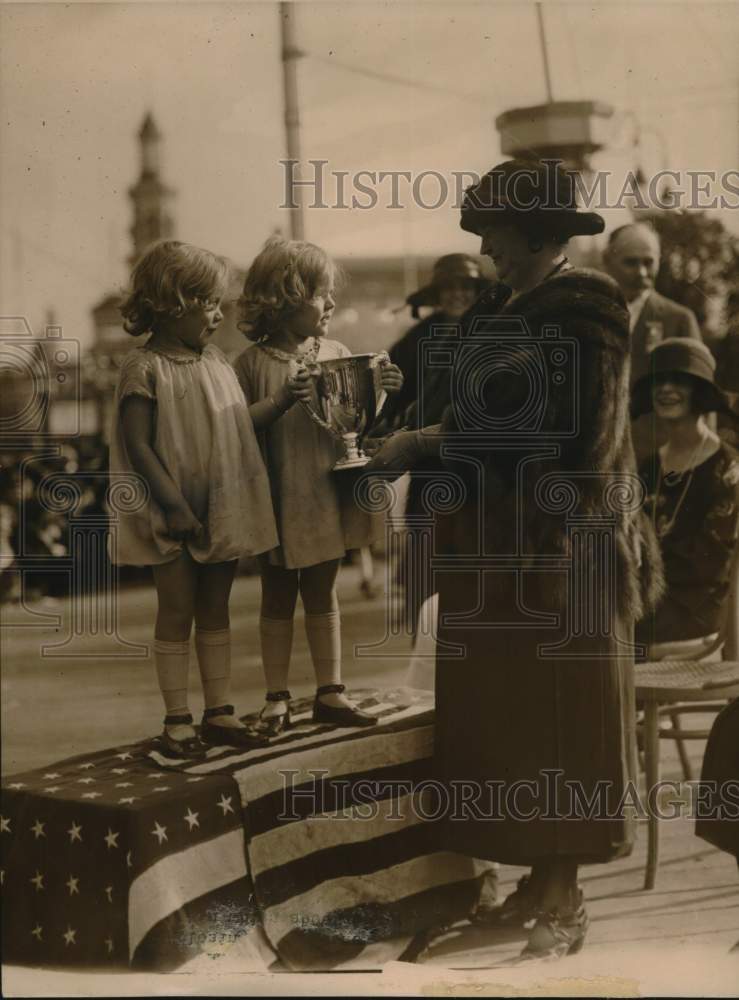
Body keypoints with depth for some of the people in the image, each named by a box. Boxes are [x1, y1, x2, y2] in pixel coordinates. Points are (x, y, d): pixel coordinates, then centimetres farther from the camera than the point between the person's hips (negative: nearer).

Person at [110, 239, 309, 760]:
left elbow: (238, 425, 11)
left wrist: (279, 401, -3)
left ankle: (220, 712, 21)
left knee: (215, 611, 13)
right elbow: (138, 445, -15)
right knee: (177, 613, 3)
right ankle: (178, 721, 12)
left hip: (222, 510, 6)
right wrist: (174, 505, -20)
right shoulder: (144, 368, -12)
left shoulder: (215, 360, 9)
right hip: (175, 517, -6)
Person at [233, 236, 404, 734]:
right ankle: (277, 699, 19)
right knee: (278, 601, 10)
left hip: (326, 500, 3)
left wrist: (383, 391, -15)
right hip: (278, 501, -3)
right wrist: (284, 404, -19)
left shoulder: (337, 355, 1)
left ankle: (330, 692, 24)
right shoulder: (253, 364, -10)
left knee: (323, 598, 15)